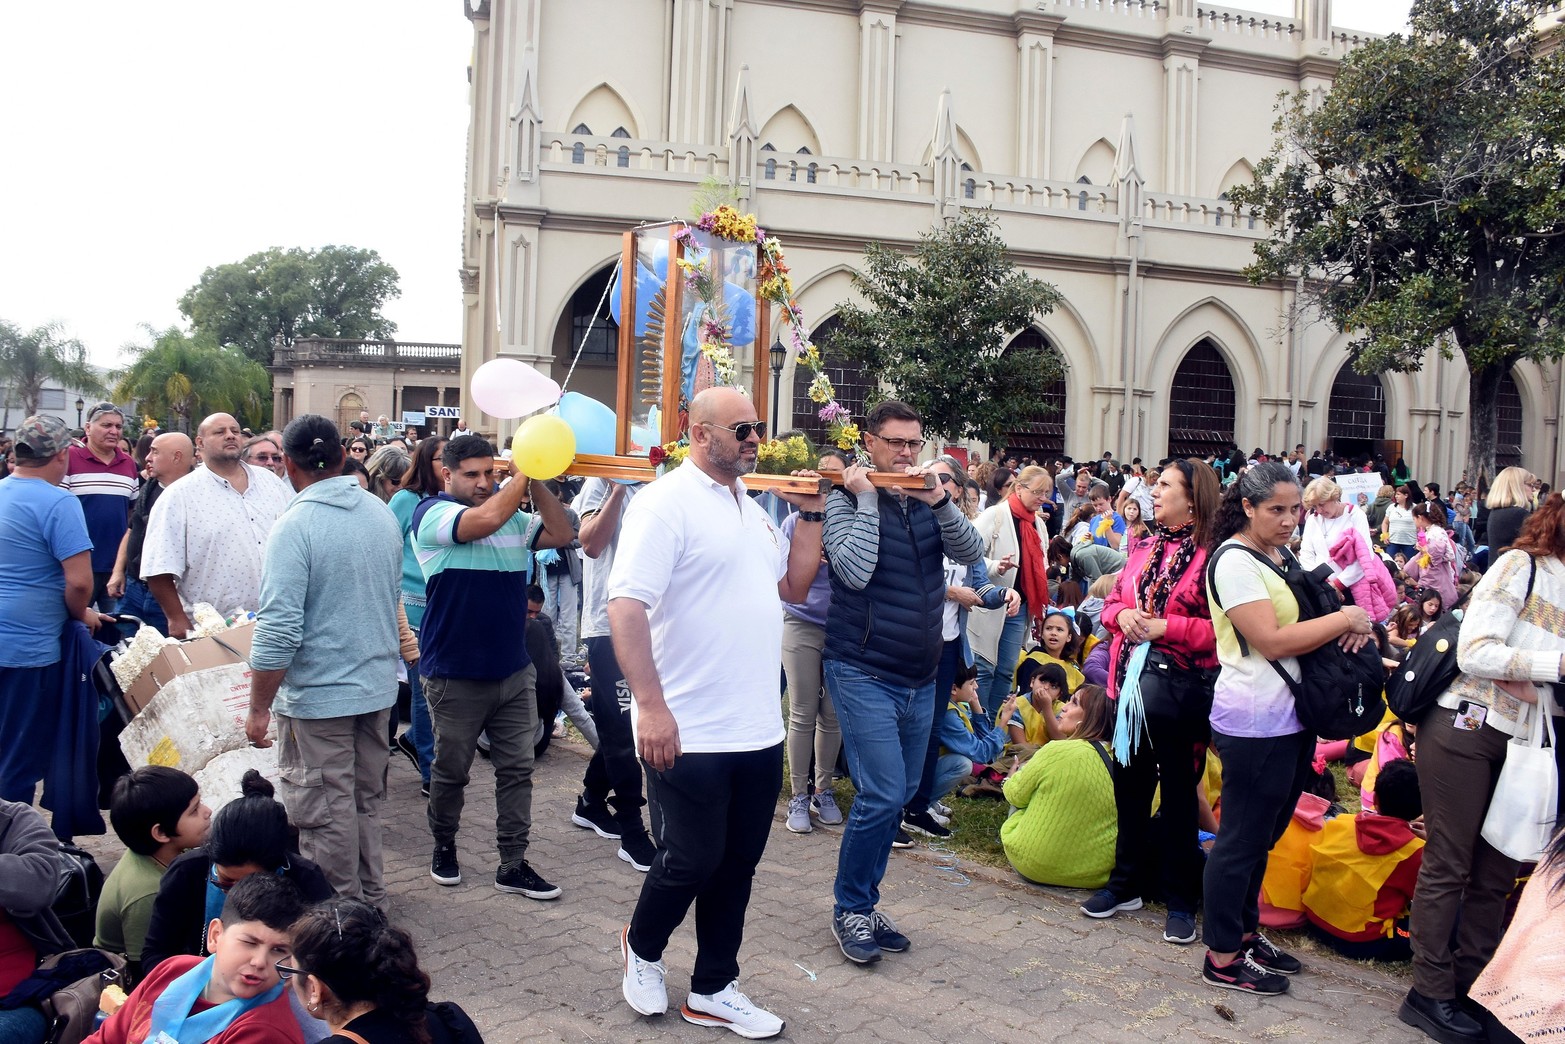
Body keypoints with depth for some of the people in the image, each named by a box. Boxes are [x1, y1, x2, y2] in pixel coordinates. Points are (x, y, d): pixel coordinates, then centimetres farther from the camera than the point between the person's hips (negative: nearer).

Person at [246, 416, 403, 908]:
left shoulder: (295, 526, -18)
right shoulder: (382, 514, 3)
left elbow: (278, 631, -21)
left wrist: (258, 708, -11)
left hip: (318, 695, -7)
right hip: (379, 686, 7)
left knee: (326, 813, 6)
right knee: (365, 801, 20)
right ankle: (369, 896, 33)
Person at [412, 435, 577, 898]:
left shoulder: (513, 516, 9)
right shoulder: (431, 513, -9)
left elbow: (561, 534, -1)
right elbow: (485, 520, -27)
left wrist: (536, 480, -9)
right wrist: (522, 473, -19)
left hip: (514, 671, 5)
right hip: (455, 676, -5)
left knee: (517, 769, 6)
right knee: (451, 770, 11)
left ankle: (513, 864, 14)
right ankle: (444, 847, 33)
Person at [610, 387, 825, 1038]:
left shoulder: (750, 508, 14)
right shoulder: (667, 502, -12)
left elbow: (792, 586, 19)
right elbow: (626, 605, -20)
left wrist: (810, 514, 10)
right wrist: (652, 706, -25)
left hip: (759, 732, 8)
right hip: (690, 736, -7)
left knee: (736, 864, 14)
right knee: (692, 861, 5)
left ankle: (714, 990, 29)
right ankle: (642, 948, 34)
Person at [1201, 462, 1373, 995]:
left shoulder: (1280, 557, 13)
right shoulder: (1234, 561, -15)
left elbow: (1311, 617, 22)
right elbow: (1270, 641, -22)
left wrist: (1354, 623, 0)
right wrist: (1345, 619, -16)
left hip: (1289, 718, 9)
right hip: (1255, 724, -9)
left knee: (1262, 835, 19)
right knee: (1242, 840, 0)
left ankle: (1245, 932, 32)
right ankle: (1222, 958, 10)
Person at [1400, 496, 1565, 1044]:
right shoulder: (1520, 566, -10)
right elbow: (1474, 652, -20)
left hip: (1519, 744, 8)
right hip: (1465, 730, -8)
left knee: (1497, 872, 11)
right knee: (1449, 865, 0)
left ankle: (1471, 982, 24)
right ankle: (1430, 993, 9)